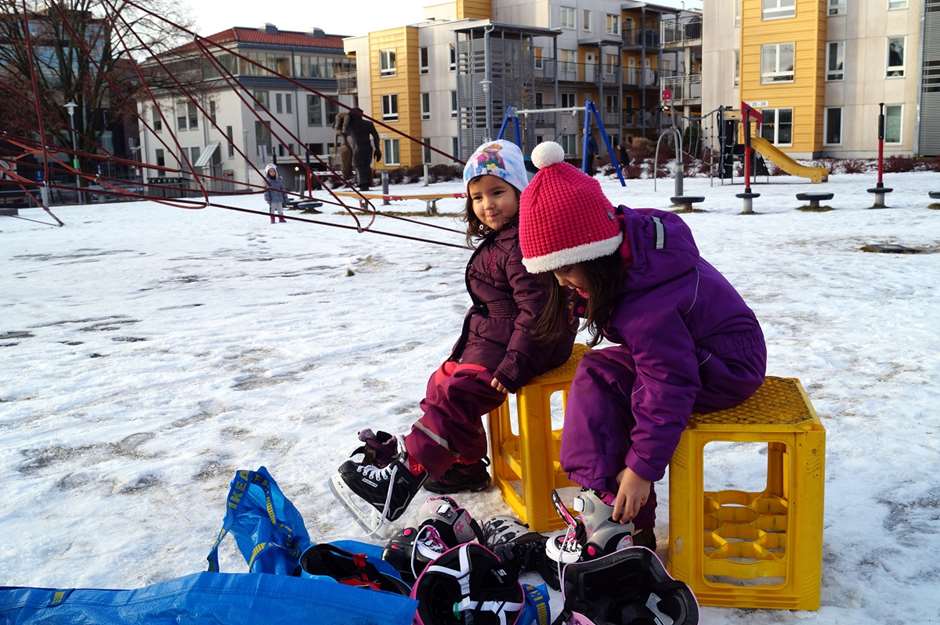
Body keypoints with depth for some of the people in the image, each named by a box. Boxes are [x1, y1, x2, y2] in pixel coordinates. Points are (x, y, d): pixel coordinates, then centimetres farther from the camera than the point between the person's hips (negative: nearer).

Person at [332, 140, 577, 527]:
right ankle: (467, 465, 21)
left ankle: (406, 475, -18)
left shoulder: (523, 243, -20)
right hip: (491, 339, 11)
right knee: (443, 382, 10)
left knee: (456, 394, -19)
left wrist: (512, 367, -25)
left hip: (528, 345, -11)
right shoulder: (497, 241, 15)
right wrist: (464, 348, 19)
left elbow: (536, 309, -24)